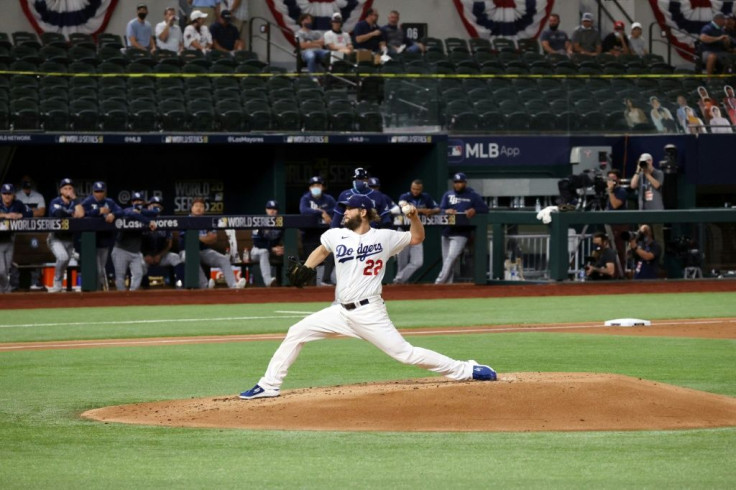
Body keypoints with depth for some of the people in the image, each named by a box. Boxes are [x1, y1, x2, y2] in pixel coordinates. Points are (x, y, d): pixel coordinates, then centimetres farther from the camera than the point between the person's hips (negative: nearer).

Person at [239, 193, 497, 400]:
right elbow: (322, 250, 28)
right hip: (340, 311, 5)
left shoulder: (384, 237, -2)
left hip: (369, 313, -5)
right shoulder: (336, 236, 7)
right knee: (296, 333, -2)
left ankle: (466, 370, -4)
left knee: (405, 353, -12)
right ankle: (269, 385, 6)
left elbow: (417, 238, 10)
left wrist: (414, 216, -9)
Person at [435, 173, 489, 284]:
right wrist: (447, 211, -19)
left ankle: (439, 282, -25)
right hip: (447, 232, 5)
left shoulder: (473, 196, 5)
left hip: (461, 233, -5)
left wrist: (474, 210, -18)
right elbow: (440, 210, 5)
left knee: (451, 257, -19)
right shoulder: (448, 195, 14)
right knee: (446, 261, 5)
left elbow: (485, 208, 3)